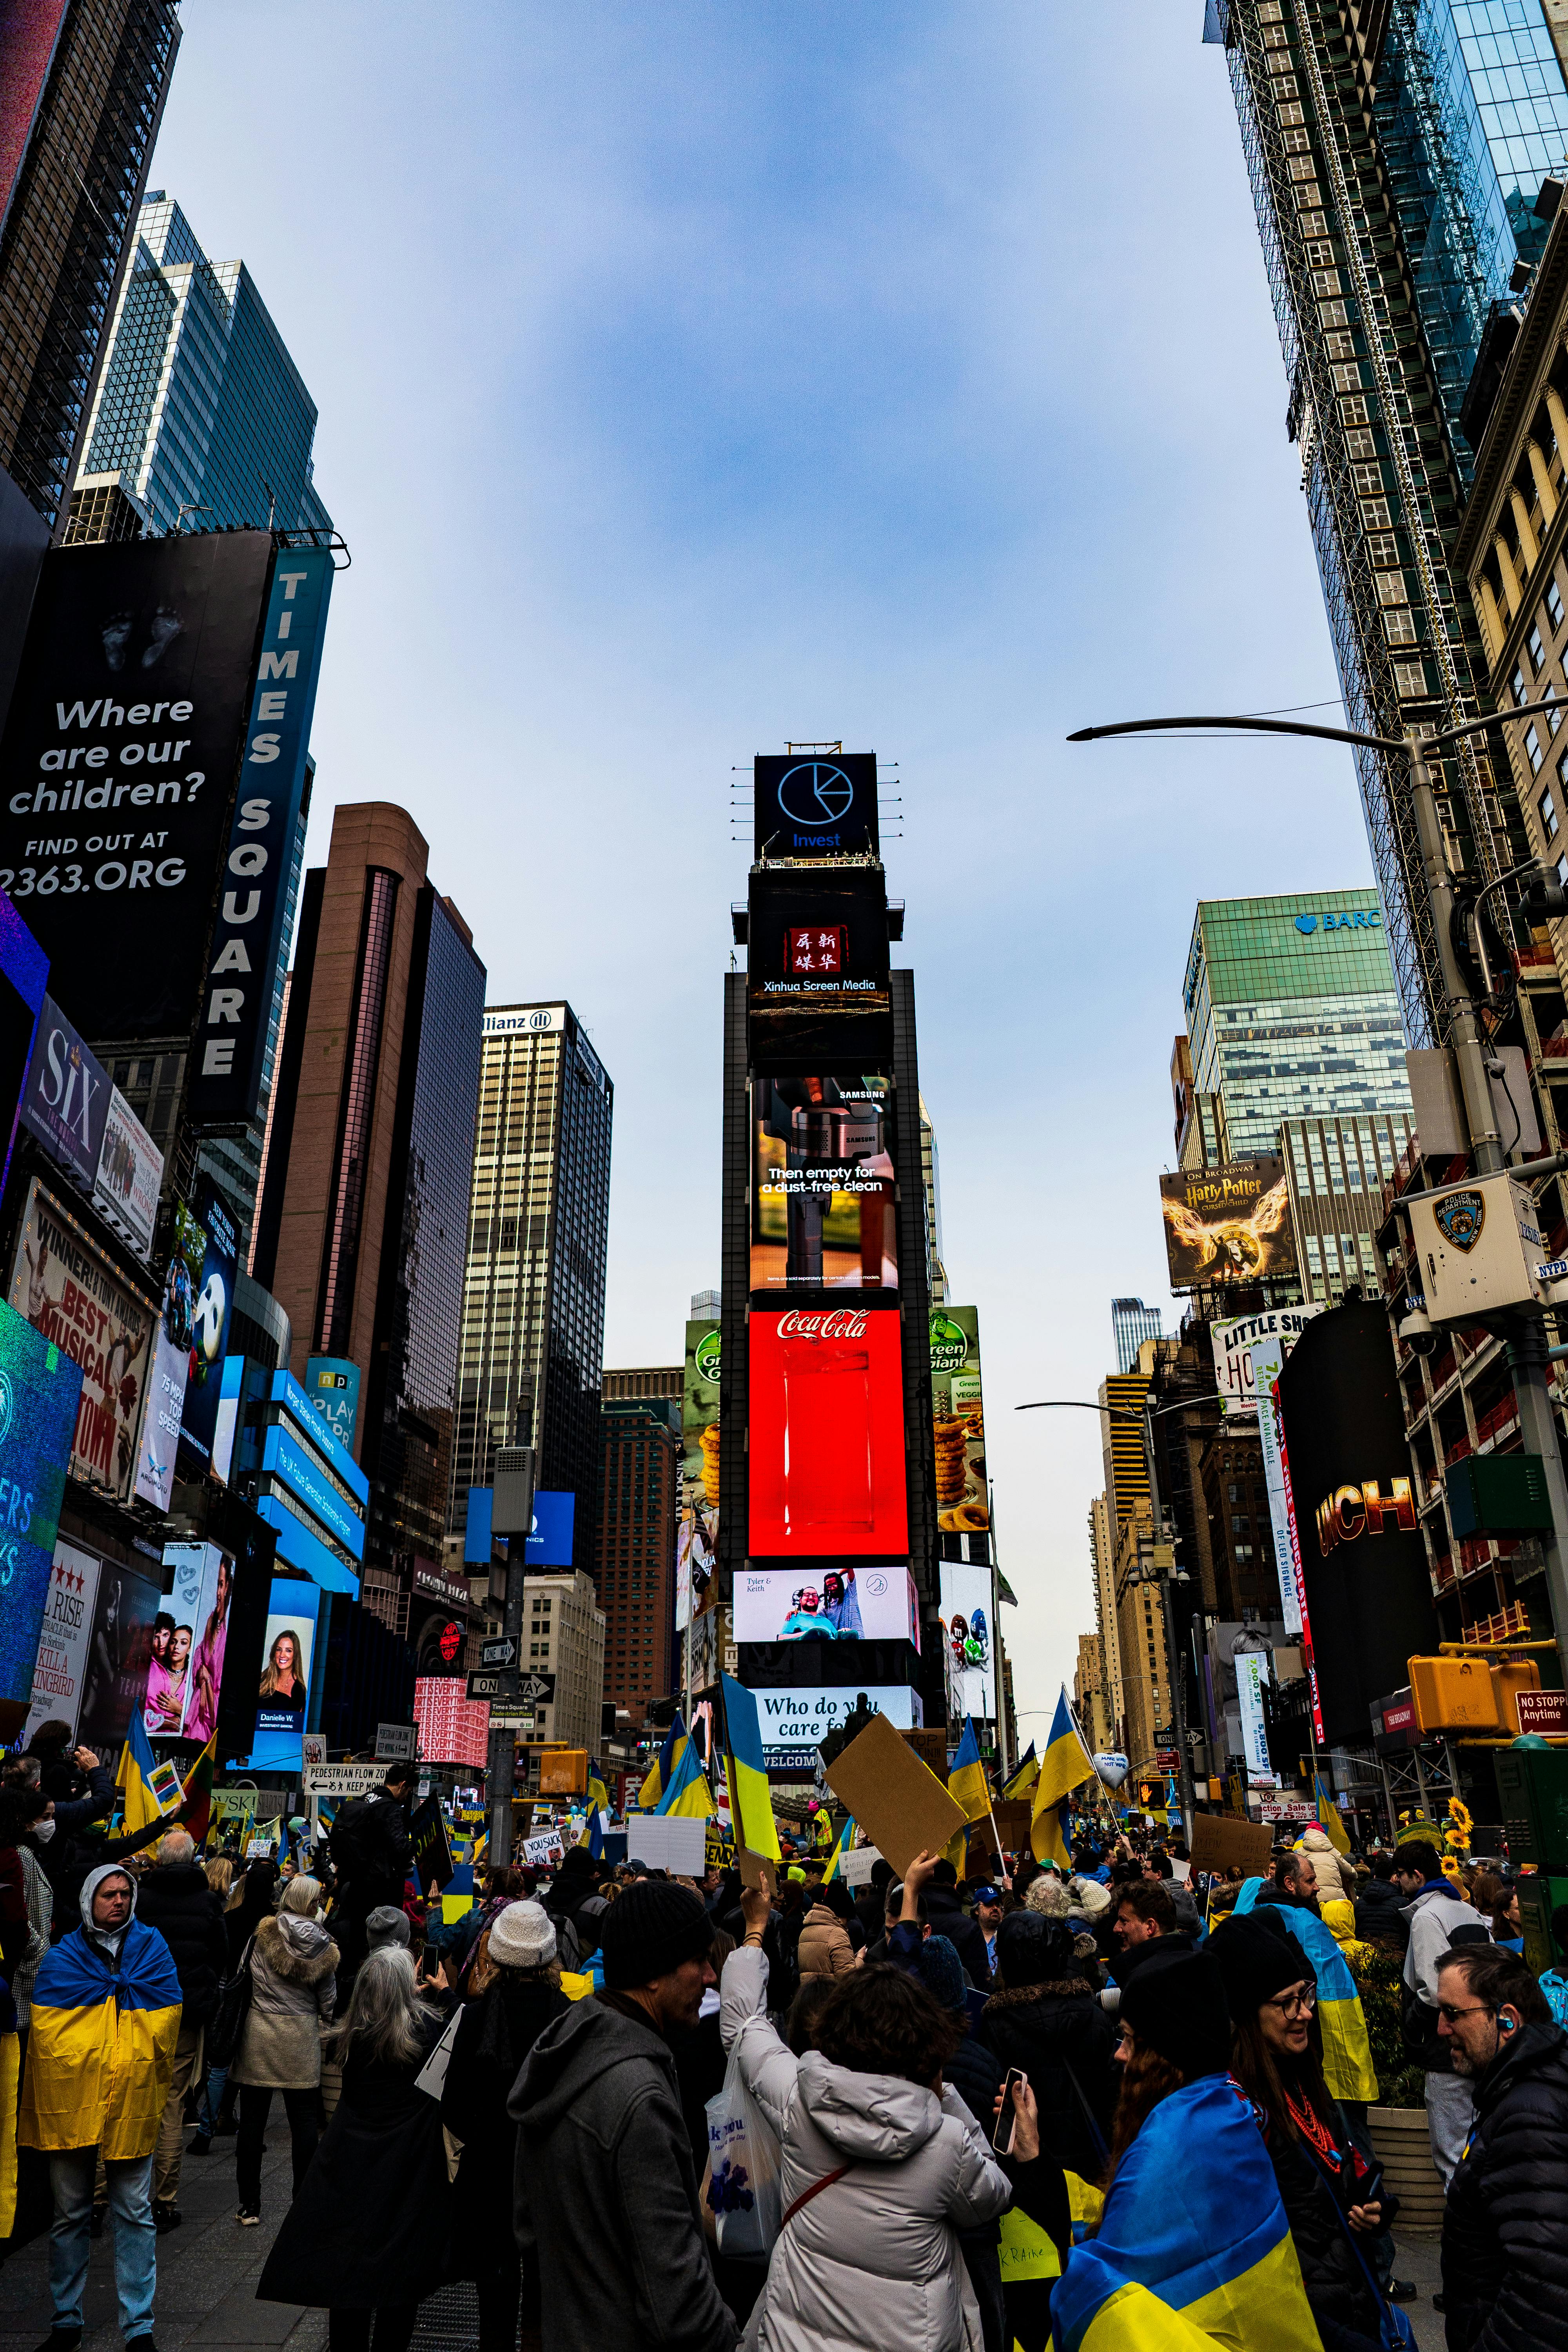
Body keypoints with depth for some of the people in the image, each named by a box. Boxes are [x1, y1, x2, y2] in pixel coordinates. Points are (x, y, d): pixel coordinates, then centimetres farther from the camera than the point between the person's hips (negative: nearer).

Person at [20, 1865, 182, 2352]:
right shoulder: (63, 1955, 4)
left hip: (132, 2100, 0)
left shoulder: (150, 1946, 4)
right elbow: (46, 2024, -3)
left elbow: (164, 2017, -1)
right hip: (70, 2101, 1)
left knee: (135, 2215, 4)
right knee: (70, 2214, 13)